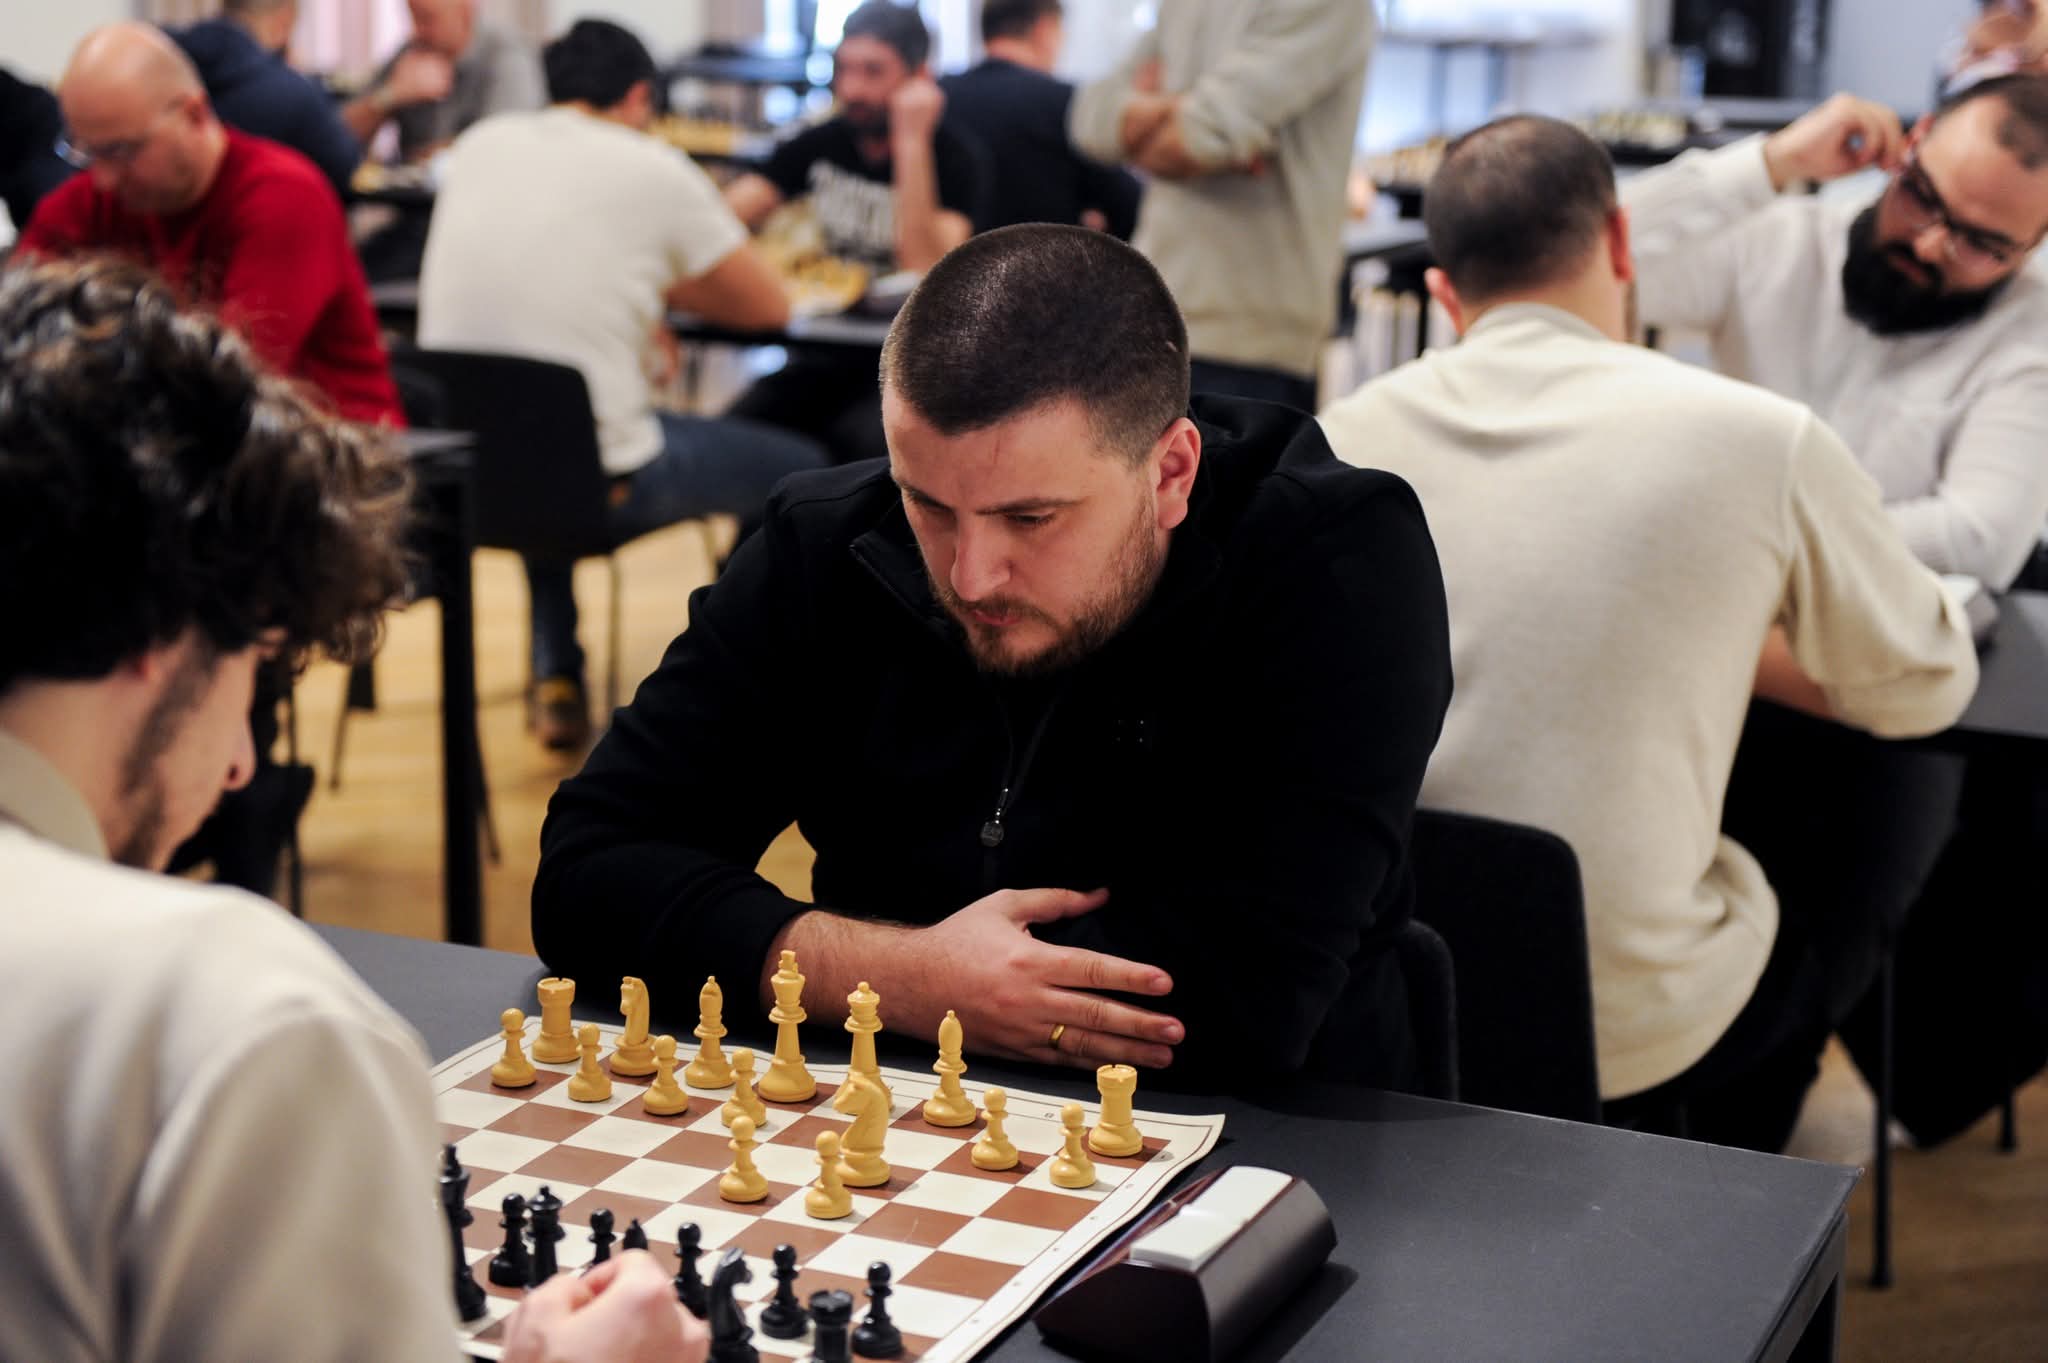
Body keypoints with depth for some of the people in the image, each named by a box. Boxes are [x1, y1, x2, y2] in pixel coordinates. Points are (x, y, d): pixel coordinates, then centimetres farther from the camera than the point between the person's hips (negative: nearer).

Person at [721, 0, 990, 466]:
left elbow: (926, 274, -23)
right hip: (826, 358, 4)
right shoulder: (819, 143, 7)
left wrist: (911, 143, -23)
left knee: (861, 441, -35)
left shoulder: (954, 157, -7)